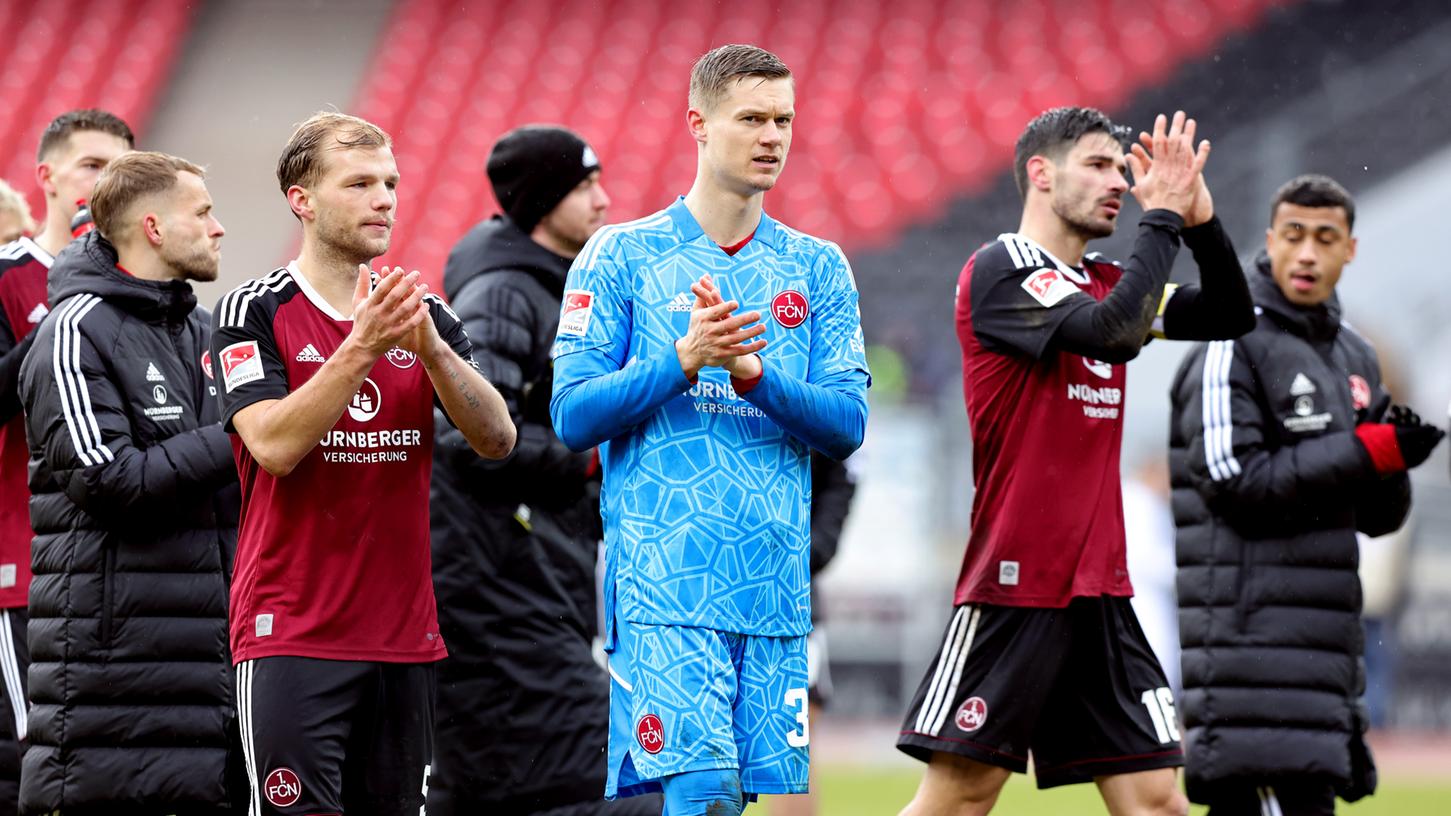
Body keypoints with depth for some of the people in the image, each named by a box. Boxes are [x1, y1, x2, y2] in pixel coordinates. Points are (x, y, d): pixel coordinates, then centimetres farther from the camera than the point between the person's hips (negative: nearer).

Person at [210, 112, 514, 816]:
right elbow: (274, 445, -17)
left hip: (405, 633, 5)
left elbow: (496, 439, 1)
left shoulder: (425, 316, 12)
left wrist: (429, 347, -14)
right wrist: (362, 347, -24)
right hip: (292, 632, -5)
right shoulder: (253, 313, -3)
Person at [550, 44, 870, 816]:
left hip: (778, 590, 4)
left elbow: (846, 426, 5)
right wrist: (683, 358, -15)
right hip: (664, 581, -4)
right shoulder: (622, 255, 5)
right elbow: (572, 416, -1)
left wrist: (751, 372, -12)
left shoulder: (817, 268, 13)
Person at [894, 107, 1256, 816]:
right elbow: (1113, 332, -22)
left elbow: (1229, 316, 13)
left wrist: (1200, 217, -1)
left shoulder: (1103, 283, 15)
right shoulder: (999, 270, -7)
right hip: (1015, 588, -7)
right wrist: (1162, 217, -13)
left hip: (1100, 591, 7)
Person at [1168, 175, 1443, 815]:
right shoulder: (1233, 347, -5)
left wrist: (1395, 453, -4)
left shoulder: (1354, 358, 18)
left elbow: (1380, 518, 18)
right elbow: (1235, 482, -16)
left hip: (1325, 636, 8)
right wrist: (1367, 451, -15)